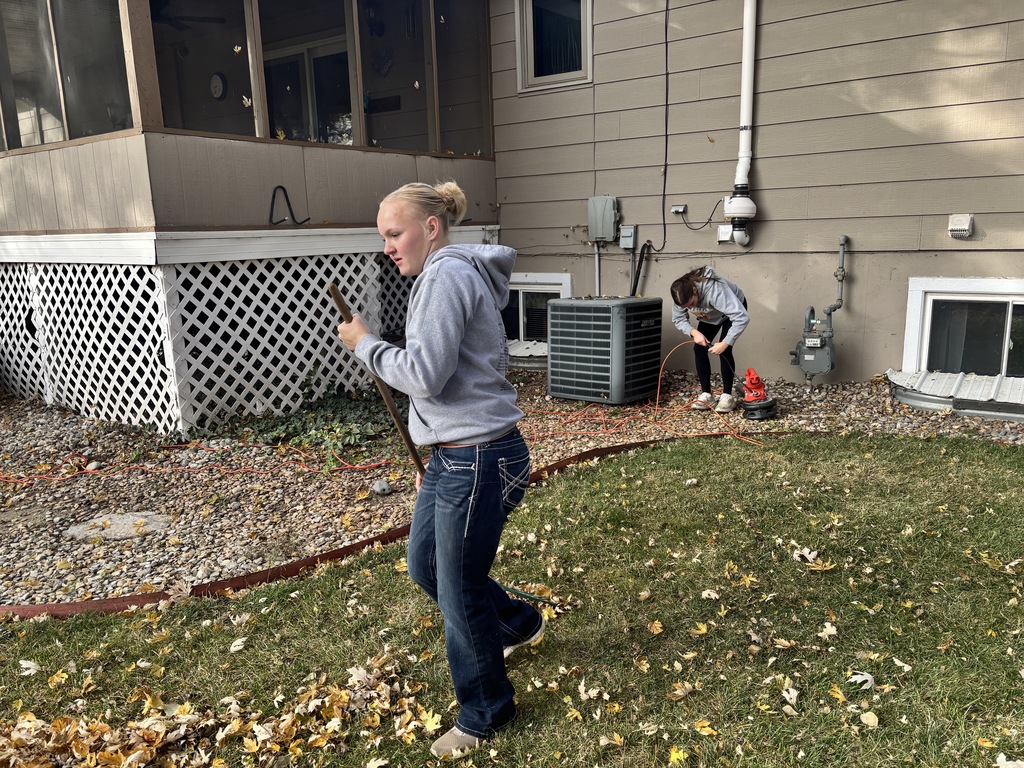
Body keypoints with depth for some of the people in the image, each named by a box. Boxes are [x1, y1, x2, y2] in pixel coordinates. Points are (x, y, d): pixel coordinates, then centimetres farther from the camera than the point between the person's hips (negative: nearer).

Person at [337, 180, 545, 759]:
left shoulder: (448, 274, -15)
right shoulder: (453, 274, 17)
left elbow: (425, 374, -24)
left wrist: (365, 344, -8)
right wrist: (435, 459, 24)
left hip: (478, 461, -10)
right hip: (453, 455, 10)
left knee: (460, 594, 5)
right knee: (426, 565, 23)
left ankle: (486, 715, 29)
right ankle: (519, 624, 45)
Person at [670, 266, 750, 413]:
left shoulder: (714, 290, -46)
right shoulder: (681, 295, -28)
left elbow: (742, 318, -47)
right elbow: (678, 320, -12)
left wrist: (725, 343, -47)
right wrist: (694, 332, -31)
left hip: (734, 308, -5)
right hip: (710, 316, 5)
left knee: (724, 351, -19)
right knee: (699, 348, -8)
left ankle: (727, 396, -9)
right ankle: (706, 394, -1)